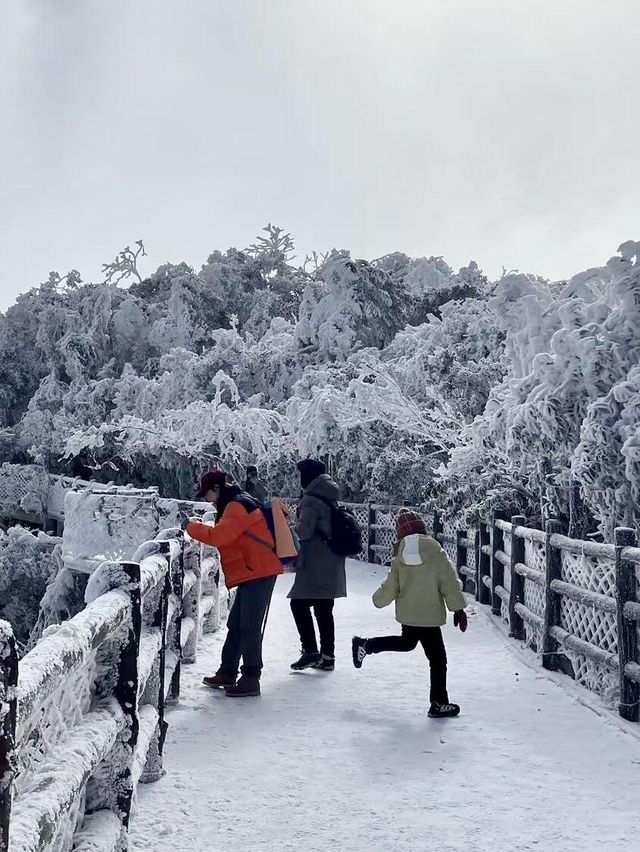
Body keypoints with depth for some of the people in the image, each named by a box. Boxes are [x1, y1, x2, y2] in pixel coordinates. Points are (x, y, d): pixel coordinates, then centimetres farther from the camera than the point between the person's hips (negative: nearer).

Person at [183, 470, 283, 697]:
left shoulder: (237, 506, -15)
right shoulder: (236, 504, 19)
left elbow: (218, 536, -24)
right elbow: (225, 536, 21)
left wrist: (192, 527, -11)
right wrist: (198, 529, 8)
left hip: (258, 574, -11)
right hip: (251, 574, 11)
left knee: (249, 628, -8)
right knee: (236, 626, 16)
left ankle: (251, 680, -3)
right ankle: (227, 673, 25)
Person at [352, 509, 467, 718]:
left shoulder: (398, 560, -4)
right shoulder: (437, 555, -13)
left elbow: (389, 589, 2)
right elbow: (450, 585, -12)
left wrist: (378, 599, 22)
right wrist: (458, 609, -4)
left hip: (407, 615, 5)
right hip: (429, 617, -5)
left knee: (407, 641, 33)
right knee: (438, 659, 4)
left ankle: (365, 645, 31)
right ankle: (439, 703, 8)